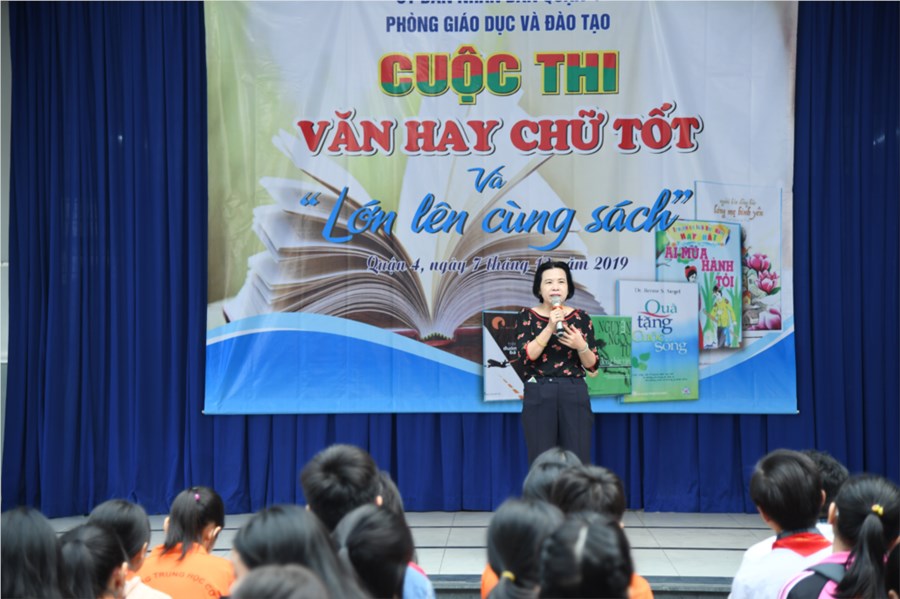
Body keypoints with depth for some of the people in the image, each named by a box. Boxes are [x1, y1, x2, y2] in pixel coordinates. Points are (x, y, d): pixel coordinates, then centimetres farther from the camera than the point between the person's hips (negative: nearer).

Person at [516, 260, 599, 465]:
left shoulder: (581, 317, 6)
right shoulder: (526, 316, 2)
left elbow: (592, 365, 3)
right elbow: (526, 356, -12)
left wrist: (580, 345, -17)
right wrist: (550, 328, -20)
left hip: (574, 394, 1)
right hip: (538, 395, -1)